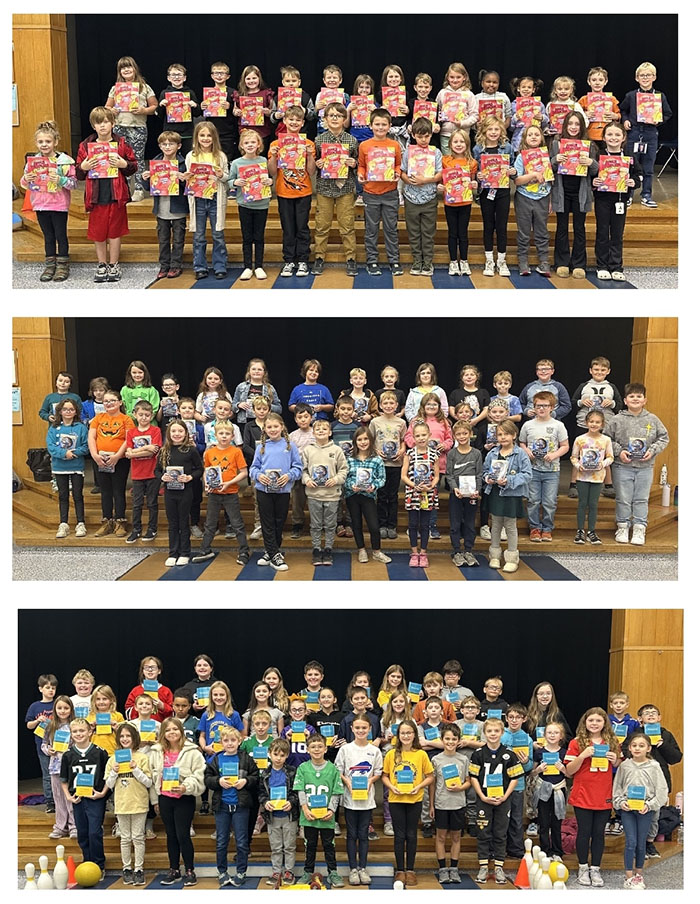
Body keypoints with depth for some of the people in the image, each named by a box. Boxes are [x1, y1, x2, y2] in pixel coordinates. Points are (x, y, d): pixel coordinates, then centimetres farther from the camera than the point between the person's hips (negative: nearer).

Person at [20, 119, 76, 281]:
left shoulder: (65, 161, -9)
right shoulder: (32, 161, 3)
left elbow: (74, 183, -10)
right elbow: (24, 183, 11)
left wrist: (60, 180, -26)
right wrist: (26, 180, -11)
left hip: (59, 205, -4)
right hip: (40, 205, 4)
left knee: (61, 236, 6)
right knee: (48, 237, 13)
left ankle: (62, 266, 16)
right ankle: (50, 265, 21)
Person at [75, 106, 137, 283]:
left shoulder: (122, 144, 1)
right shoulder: (85, 146, 4)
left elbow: (134, 167, 4)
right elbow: (78, 174, 8)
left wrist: (124, 164, -14)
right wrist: (83, 167, -12)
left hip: (117, 195, -1)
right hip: (96, 196, 1)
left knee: (115, 231, 7)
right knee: (97, 232, 7)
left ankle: (114, 266, 19)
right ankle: (101, 266, 20)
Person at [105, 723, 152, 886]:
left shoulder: (142, 757, -3)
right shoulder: (113, 759, 4)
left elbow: (148, 782, -6)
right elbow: (109, 784, 5)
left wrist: (136, 769, -17)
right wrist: (114, 772, -12)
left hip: (139, 803, -2)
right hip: (121, 803, 2)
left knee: (138, 837, 2)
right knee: (125, 838, 10)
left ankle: (139, 869, 10)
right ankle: (126, 868, 20)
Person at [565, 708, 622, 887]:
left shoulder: (612, 742, 5)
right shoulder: (577, 743, -4)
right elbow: (569, 771, -7)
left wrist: (615, 760, -7)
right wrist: (583, 755, -21)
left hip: (604, 796, 2)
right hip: (583, 796, -2)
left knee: (599, 832, 8)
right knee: (584, 831, 5)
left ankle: (595, 869, 19)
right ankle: (583, 868, 19)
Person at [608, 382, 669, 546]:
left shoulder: (652, 420, 2)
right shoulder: (618, 420, -3)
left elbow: (664, 437, 8)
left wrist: (652, 450, -6)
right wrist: (619, 451, -10)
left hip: (645, 467, 1)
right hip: (622, 466, -1)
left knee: (641, 500, 6)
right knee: (623, 499, 5)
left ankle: (639, 529, 13)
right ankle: (623, 527, 18)